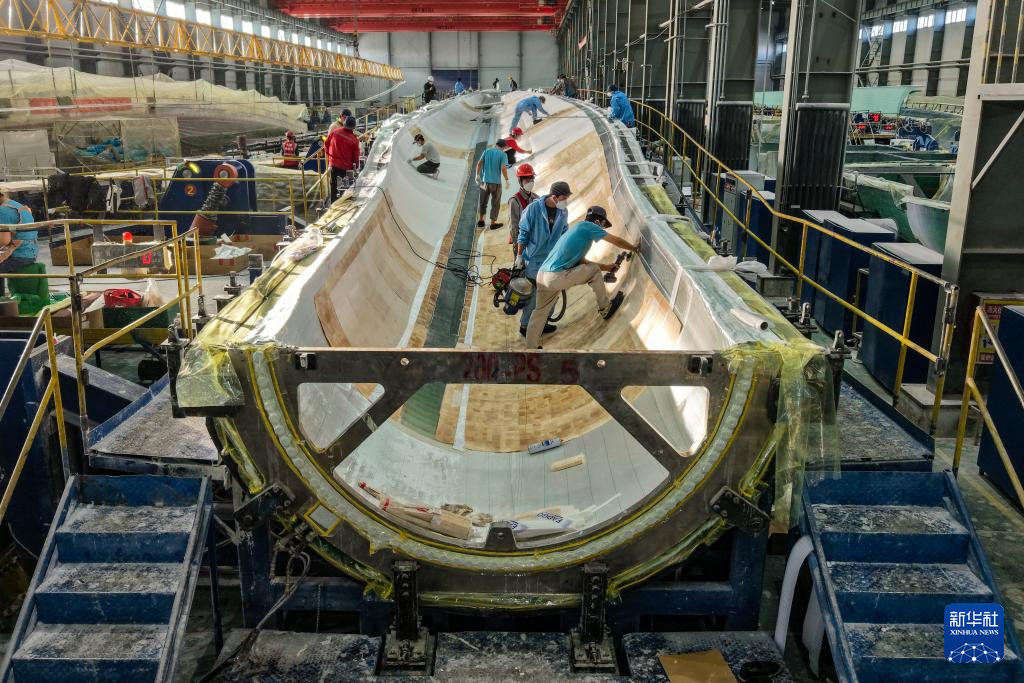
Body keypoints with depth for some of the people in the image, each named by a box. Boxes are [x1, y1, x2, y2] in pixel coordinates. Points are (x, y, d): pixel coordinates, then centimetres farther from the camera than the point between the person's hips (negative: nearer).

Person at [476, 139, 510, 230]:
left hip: (485, 181, 4)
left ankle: (480, 220, 24)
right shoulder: (503, 155, -8)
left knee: (483, 201, 18)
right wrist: (507, 180, -8)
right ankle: (493, 223, 12)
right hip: (496, 182, -4)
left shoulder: (487, 151, 3)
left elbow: (479, 163, 2)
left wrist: (477, 175, 14)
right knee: (495, 203, 8)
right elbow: (503, 168, -18)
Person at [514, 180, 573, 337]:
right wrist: (519, 256, -8)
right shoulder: (534, 208, -18)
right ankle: (525, 325, 17)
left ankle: (542, 323, 28)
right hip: (533, 260, -5)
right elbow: (523, 234, -11)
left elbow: (564, 235, 9)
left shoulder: (563, 212, -4)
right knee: (533, 295, 2)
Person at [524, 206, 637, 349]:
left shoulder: (577, 229, 27)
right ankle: (605, 309, 17)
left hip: (542, 276, 9)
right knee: (594, 270, 5)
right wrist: (634, 248, 22)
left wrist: (605, 267, 33)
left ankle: (531, 347, 22)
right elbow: (617, 241, 5)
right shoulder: (588, 226, 0)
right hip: (557, 277, -9)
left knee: (540, 312, 17)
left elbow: (580, 261, 31)